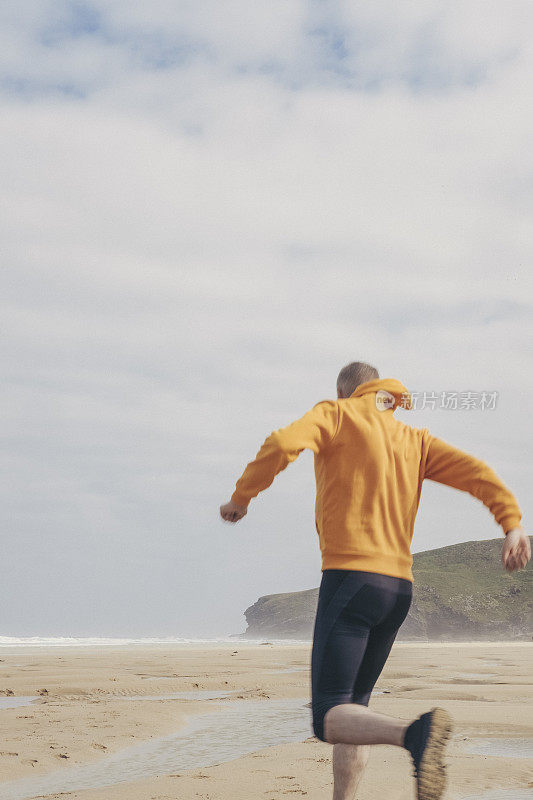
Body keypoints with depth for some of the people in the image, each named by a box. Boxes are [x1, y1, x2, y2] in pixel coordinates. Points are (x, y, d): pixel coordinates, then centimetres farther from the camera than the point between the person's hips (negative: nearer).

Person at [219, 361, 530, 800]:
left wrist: (241, 497, -1)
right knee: (354, 708, 18)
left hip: (349, 578, -7)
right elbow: (474, 471, 5)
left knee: (330, 720, -12)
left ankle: (417, 732, -38)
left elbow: (282, 444, -15)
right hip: (399, 586, 7)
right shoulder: (415, 439, 19)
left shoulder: (335, 415, 4)